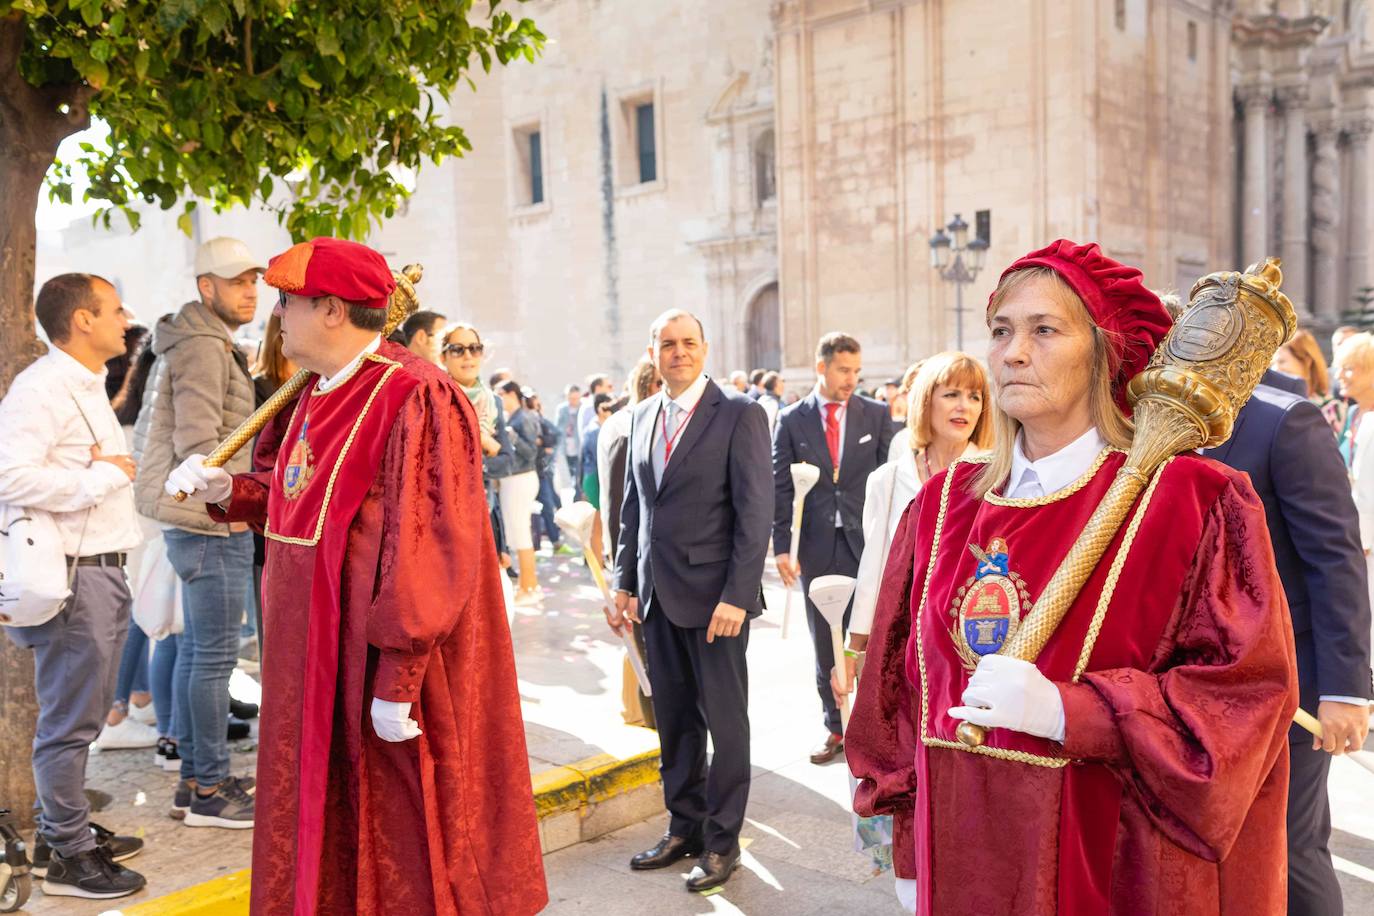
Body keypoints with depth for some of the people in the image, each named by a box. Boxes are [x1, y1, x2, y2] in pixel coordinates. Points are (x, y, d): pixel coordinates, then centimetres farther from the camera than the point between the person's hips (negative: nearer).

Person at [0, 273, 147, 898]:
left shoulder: (87, 388, 18)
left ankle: (65, 831, 32)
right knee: (69, 722, 0)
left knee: (81, 716, 19)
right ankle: (68, 858, 12)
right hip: (72, 577, -10)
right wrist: (103, 475, -18)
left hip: (102, 571, 10)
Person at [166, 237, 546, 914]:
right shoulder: (320, 395, 11)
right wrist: (226, 489, 6)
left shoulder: (414, 399, -19)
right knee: (323, 829, 20)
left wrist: (397, 680, -23)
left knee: (395, 838, 6)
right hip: (314, 657, 9)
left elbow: (425, 548, -23)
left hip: (374, 657, -9)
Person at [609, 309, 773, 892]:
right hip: (657, 595, 6)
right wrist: (625, 582, 10)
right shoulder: (643, 416, 11)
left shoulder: (739, 414, -7)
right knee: (673, 719, 14)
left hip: (714, 595, -5)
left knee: (724, 720, 5)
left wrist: (736, 595, -17)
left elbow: (756, 510, -11)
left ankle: (722, 841, 19)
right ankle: (684, 828, 29)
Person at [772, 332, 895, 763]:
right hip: (817, 546, 1)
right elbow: (780, 487, 1)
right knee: (825, 643, 10)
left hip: (867, 542, 0)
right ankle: (835, 727, 22)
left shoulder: (876, 414, 3)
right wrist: (782, 546, -4)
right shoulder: (792, 420, 2)